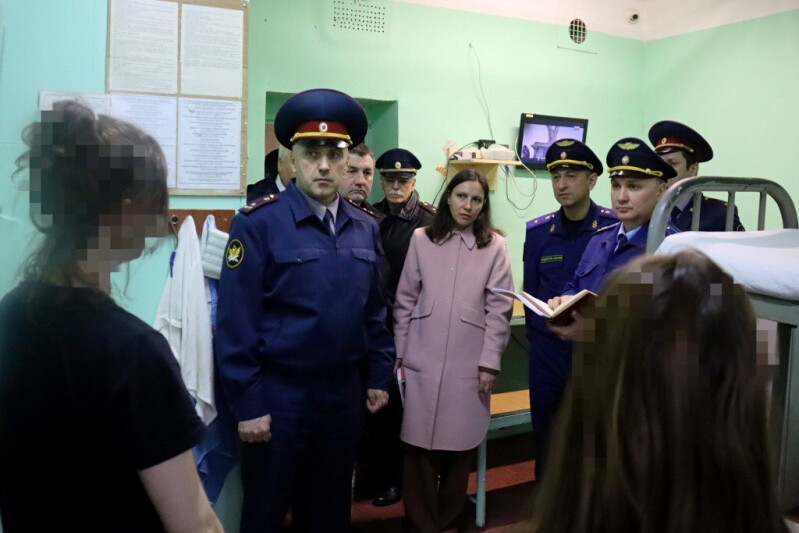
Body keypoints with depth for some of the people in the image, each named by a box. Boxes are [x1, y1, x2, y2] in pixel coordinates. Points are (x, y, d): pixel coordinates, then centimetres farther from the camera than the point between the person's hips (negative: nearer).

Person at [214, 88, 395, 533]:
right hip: (278, 395, -5)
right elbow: (236, 323, -15)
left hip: (345, 394, 5)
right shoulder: (258, 223, -13)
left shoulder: (366, 228, 5)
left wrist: (379, 376, 10)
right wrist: (247, 404, -15)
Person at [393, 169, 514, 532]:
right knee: (419, 444, 4)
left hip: (469, 364, -1)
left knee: (459, 446, 7)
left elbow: (499, 309, 0)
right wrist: (397, 353, 6)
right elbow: (405, 301, 7)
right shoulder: (421, 239, 5)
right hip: (422, 360, 1)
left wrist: (489, 362, -4)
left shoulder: (495, 246, 0)